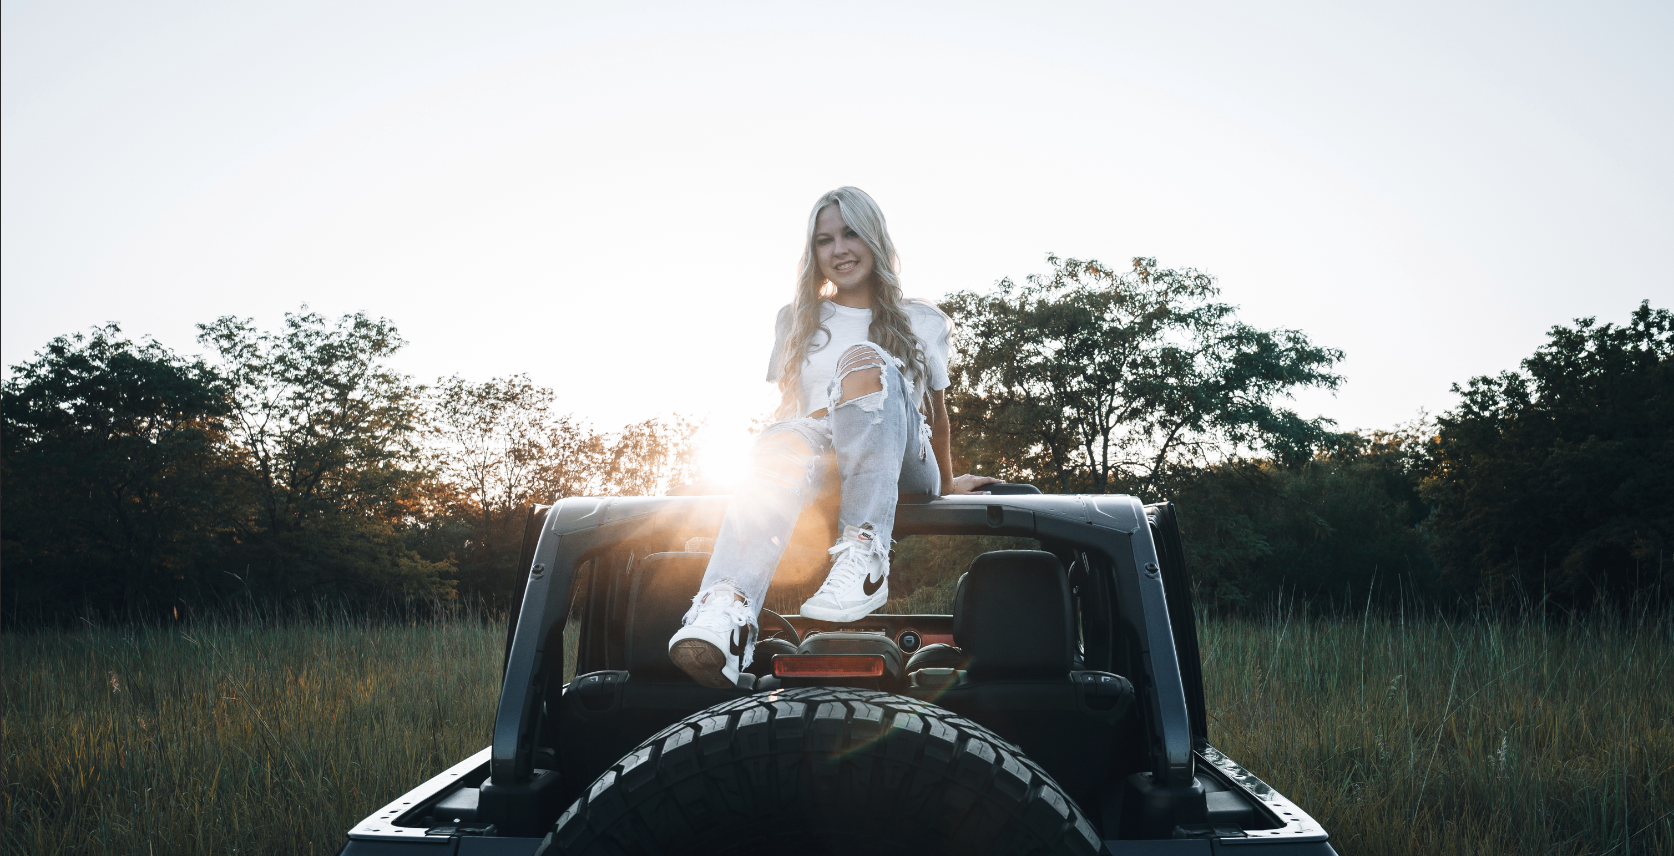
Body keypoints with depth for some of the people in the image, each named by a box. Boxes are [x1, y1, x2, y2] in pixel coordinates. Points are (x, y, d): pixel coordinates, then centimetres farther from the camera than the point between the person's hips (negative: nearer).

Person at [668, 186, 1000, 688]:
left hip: (902, 465, -1)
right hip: (824, 462, 1)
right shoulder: (798, 321, 23)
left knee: (865, 362, -33)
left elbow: (936, 407, 26)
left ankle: (865, 553, -48)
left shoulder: (922, 322, 19)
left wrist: (947, 483, 31)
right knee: (789, 437, -39)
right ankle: (729, 605, -66)